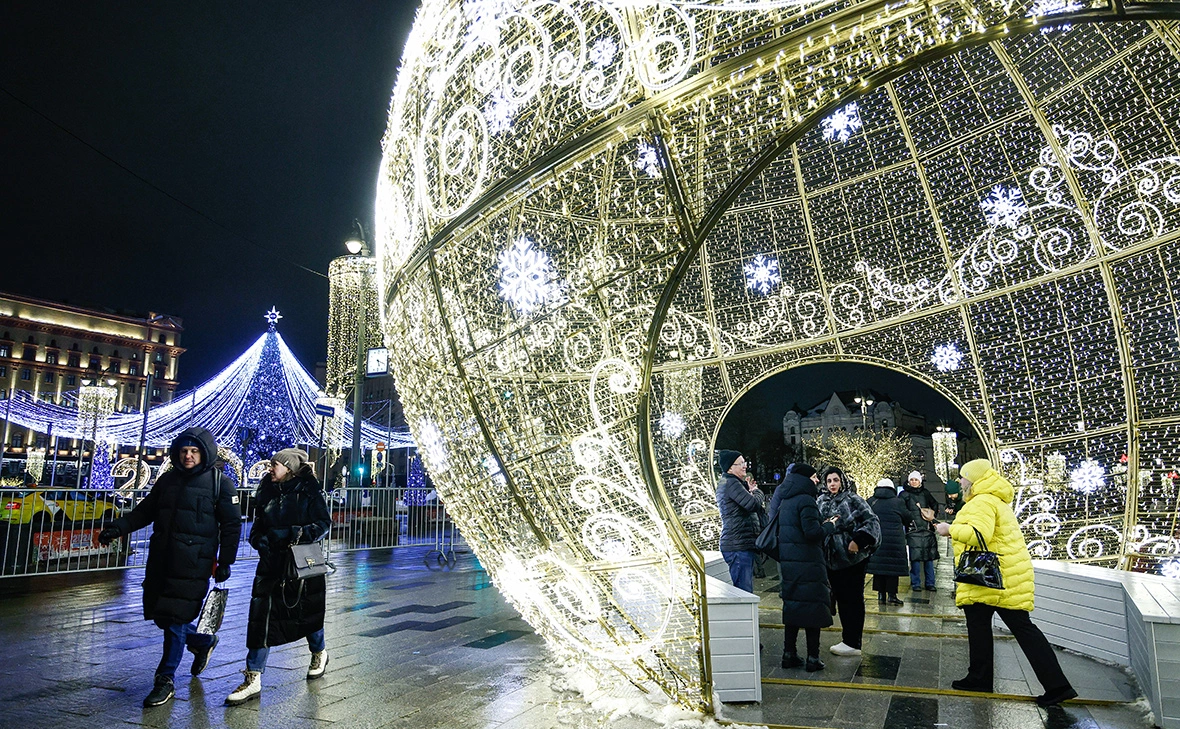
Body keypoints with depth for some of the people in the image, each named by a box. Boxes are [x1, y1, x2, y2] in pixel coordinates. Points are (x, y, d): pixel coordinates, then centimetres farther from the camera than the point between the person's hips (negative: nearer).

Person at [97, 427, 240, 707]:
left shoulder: (219, 482, -3)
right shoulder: (168, 479, 12)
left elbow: (232, 524, -2)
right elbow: (145, 511, 18)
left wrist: (225, 562, -4)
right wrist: (118, 528, 1)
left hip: (193, 563, -6)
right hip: (161, 558, 6)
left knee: (175, 617, -5)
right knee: (158, 613, 10)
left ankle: (166, 680, 11)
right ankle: (202, 642, 36)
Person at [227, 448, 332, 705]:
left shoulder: (309, 490, -6)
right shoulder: (268, 491, 8)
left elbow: (324, 523, -9)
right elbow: (259, 525, 15)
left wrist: (292, 534, -21)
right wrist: (259, 539, -6)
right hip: (272, 564, 4)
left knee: (306, 613, 12)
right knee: (260, 616, -5)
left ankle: (319, 653, 40)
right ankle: (253, 680, 2)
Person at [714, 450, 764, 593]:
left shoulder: (724, 483, 20)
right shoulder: (731, 483, -12)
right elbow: (753, 504, -19)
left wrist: (750, 492, 9)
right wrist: (758, 492, 1)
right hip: (738, 545, -11)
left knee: (745, 590, 13)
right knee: (744, 590, -11)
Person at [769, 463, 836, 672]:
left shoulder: (785, 500, 13)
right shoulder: (805, 501, -14)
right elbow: (812, 532, -21)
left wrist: (822, 525, 18)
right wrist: (829, 526, -2)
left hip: (787, 561, 8)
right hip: (807, 562, -8)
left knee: (792, 605, 13)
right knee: (812, 607, 1)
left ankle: (789, 654, 17)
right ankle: (813, 658, 6)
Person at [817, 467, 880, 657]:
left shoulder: (853, 500, -8)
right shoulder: (821, 502, 7)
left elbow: (872, 522, -13)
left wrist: (858, 541, -21)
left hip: (852, 558, -6)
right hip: (832, 559, 6)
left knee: (852, 599, 1)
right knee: (841, 598, 13)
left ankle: (853, 643, 8)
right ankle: (847, 639, 24)